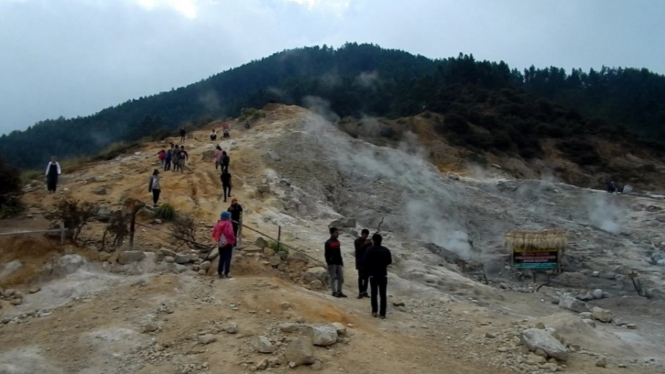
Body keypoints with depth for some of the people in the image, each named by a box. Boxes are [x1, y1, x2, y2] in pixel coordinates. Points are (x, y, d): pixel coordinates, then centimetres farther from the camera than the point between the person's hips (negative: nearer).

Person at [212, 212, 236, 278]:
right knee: (227, 259, 0)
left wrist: (218, 240, 15)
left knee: (221, 258, 15)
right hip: (228, 243, -5)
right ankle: (226, 273, -3)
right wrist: (233, 239, -5)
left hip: (220, 244, 6)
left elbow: (214, 234, 3)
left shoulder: (218, 224, 4)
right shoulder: (228, 224, -12)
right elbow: (230, 233, -21)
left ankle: (220, 273, 16)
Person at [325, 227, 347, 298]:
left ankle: (339, 291, 13)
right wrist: (328, 263, -14)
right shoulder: (328, 243, -7)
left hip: (339, 263, 7)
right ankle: (334, 292, 3)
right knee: (333, 277, -3)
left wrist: (341, 261, 16)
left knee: (340, 277, 6)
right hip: (332, 263, -7)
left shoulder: (337, 242, 13)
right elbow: (326, 254, -9)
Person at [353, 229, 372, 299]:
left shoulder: (368, 241, 11)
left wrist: (370, 244, -11)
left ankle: (365, 291, 10)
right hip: (360, 262, -4)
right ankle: (360, 292, -5)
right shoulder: (357, 241, 0)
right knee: (361, 277, -6)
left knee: (366, 277, 4)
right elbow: (358, 250, -13)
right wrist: (364, 244, -22)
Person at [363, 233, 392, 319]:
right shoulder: (386, 250, -1)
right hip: (383, 275, 2)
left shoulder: (369, 250, -10)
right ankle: (382, 313, 4)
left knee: (374, 294, 12)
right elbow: (389, 261, 10)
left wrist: (368, 272, 5)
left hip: (373, 275, -2)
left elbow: (366, 262, -11)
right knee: (383, 294, 5)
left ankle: (374, 311, 11)